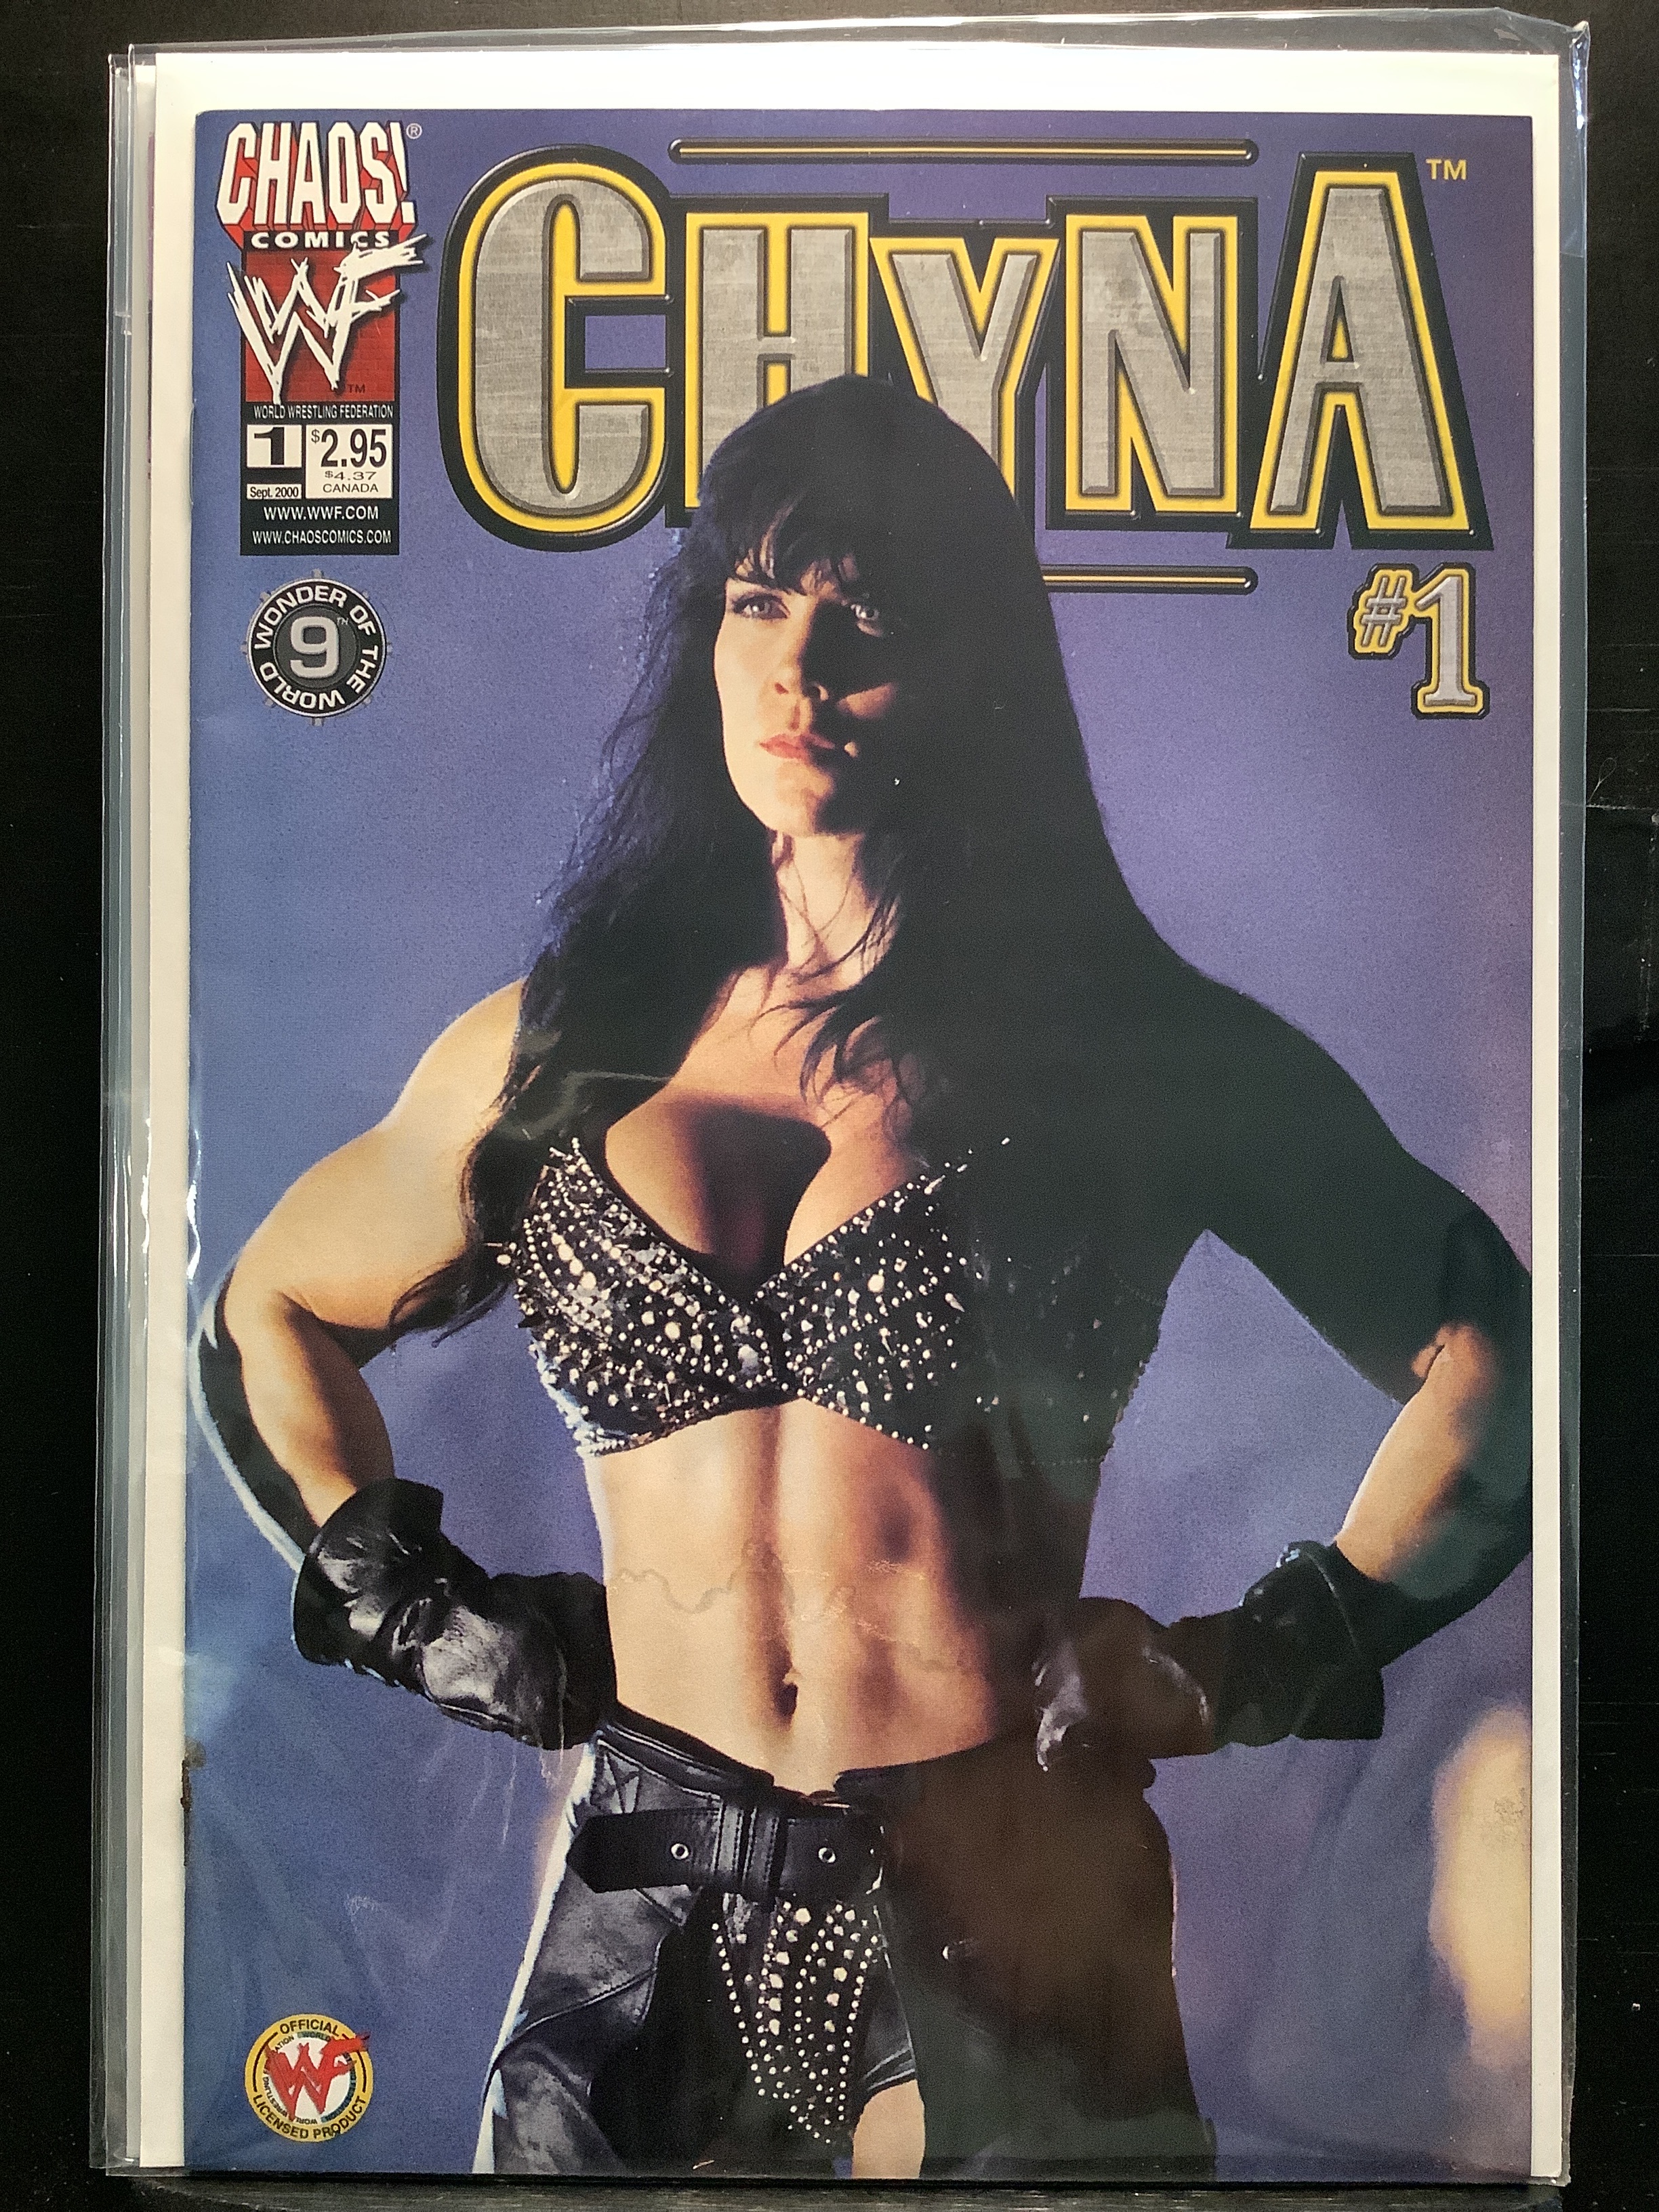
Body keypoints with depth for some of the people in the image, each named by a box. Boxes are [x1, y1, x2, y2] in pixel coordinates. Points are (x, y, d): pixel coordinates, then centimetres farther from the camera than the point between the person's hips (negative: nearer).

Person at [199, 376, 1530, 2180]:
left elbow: (1498, 1360, 1)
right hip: (656, 1902, 2)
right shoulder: (561, 1044, 4)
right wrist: (407, 1604, 7)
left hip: (1008, 1915, -1)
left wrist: (1279, 1658, -7)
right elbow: (267, 1315, 18)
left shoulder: (1137, 1052, -3)